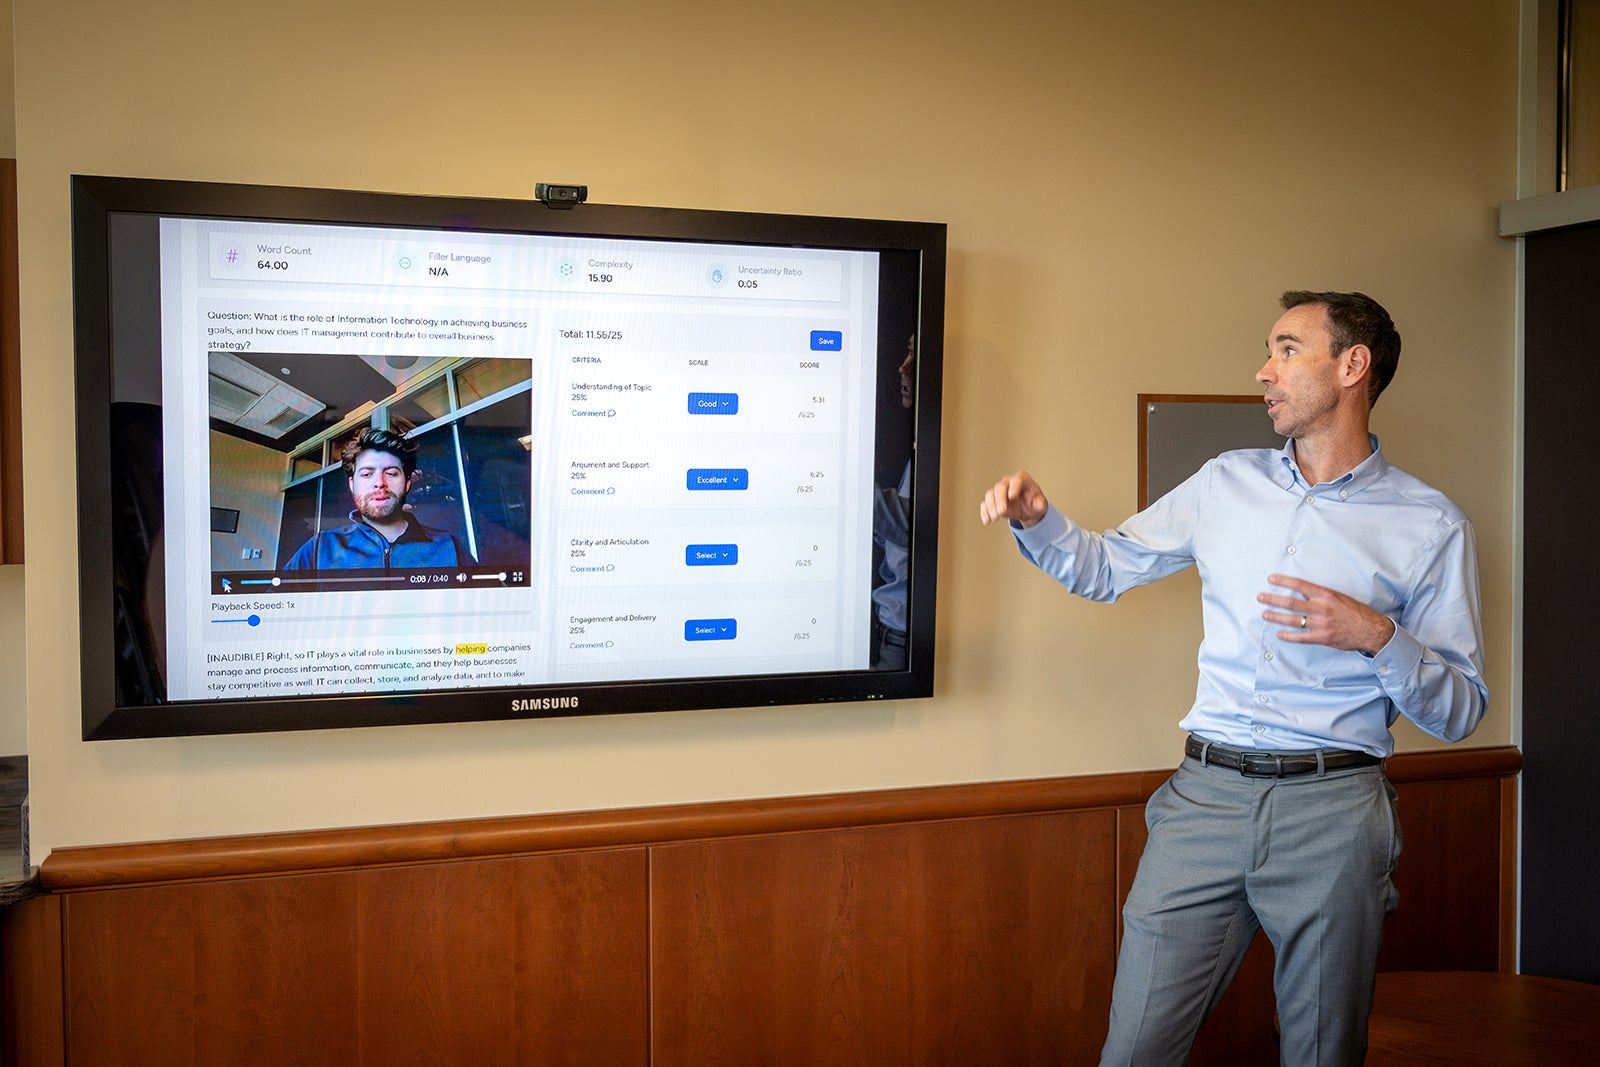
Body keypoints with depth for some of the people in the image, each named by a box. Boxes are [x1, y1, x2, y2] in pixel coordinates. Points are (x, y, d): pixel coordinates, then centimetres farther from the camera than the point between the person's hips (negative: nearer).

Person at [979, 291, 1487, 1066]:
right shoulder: (1227, 484, 12)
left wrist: (1377, 636, -15)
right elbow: (1105, 567, 19)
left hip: (1332, 809, -2)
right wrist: (1036, 520, 0)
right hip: (1207, 794, 2)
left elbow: (1461, 711, 3)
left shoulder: (1431, 526, 2)